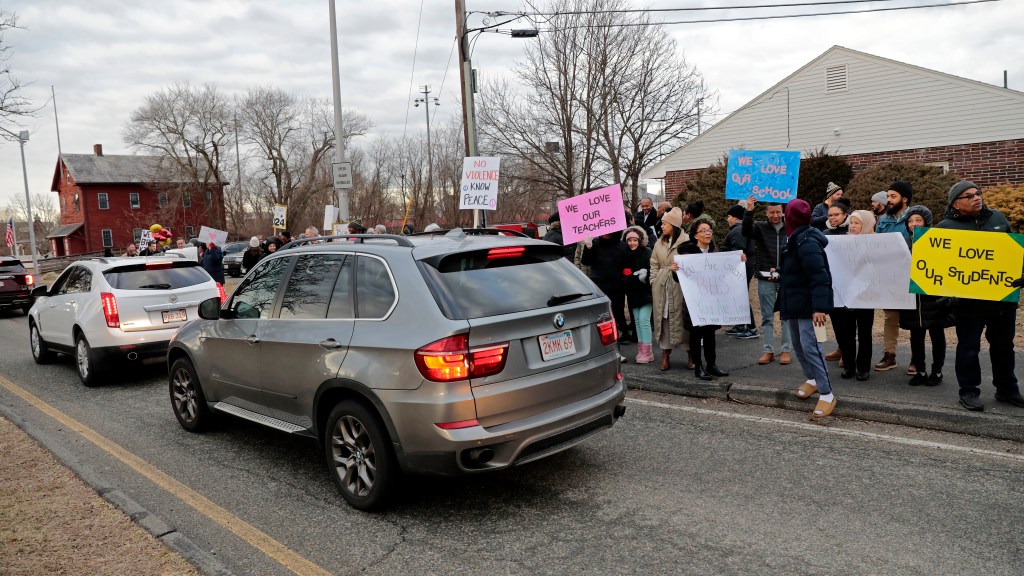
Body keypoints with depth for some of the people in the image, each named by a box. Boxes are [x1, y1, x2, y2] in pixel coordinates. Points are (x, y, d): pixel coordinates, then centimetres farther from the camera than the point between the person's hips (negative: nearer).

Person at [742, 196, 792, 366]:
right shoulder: (760, 227, 3)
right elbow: (746, 231, -17)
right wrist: (749, 211, -28)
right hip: (765, 279, 0)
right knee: (767, 316, 6)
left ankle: (786, 350, 14)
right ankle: (768, 351, 13)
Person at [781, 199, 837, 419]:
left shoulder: (806, 242, -20)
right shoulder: (797, 239, 11)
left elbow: (819, 277, -27)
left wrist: (819, 307, -33)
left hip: (808, 305, -10)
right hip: (796, 303, 10)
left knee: (810, 347, -13)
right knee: (798, 345, 18)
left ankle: (827, 394, -9)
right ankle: (812, 379, 35)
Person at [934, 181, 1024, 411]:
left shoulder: (998, 218, 10)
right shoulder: (946, 227, -5)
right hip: (969, 299, -5)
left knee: (1003, 344, 16)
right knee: (969, 346, 3)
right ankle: (969, 391, 14)